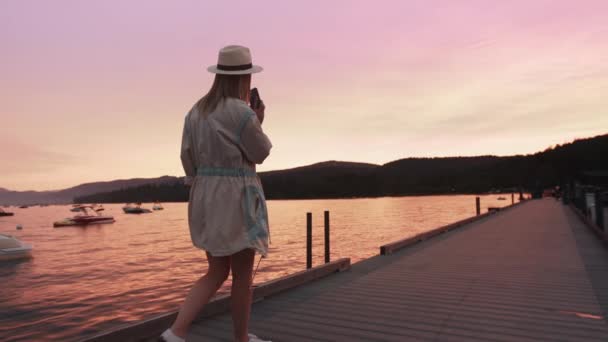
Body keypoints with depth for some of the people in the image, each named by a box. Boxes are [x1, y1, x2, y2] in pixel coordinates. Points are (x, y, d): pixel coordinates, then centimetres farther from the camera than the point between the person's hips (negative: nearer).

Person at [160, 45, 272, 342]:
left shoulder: (196, 111, 8)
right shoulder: (242, 113, -15)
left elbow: (188, 157, 10)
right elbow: (260, 154, -4)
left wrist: (202, 191, 18)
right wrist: (259, 123, 10)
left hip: (205, 197, 7)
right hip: (236, 198, -7)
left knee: (217, 273, 17)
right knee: (242, 274, 9)